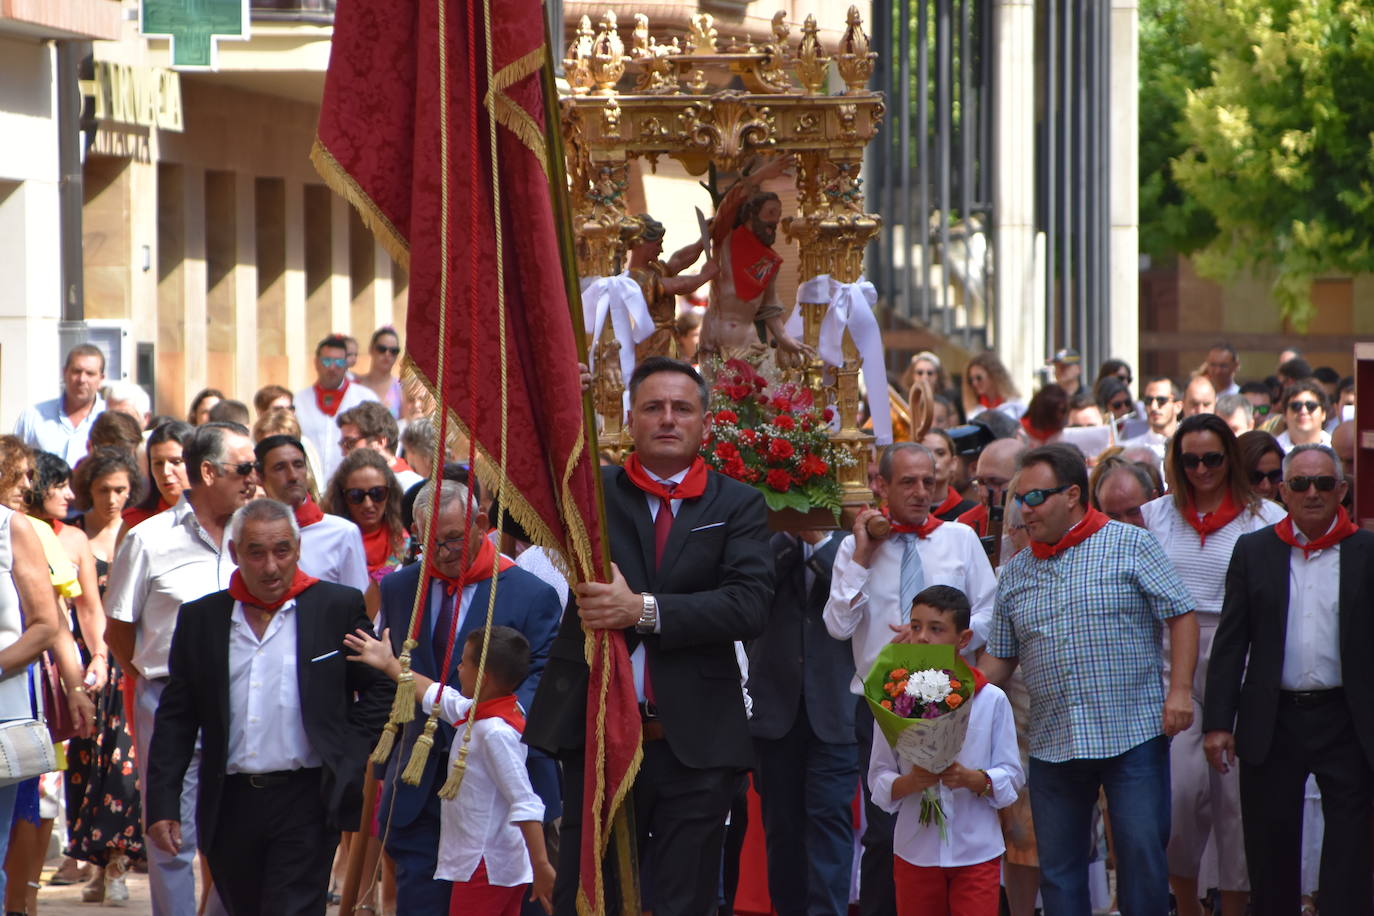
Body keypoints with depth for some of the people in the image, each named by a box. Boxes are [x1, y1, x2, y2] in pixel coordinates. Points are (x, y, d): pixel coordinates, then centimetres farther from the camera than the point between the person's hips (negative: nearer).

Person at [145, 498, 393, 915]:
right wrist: (162, 803, 2)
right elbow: (176, 717, 8)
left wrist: (348, 755, -4)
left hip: (305, 803, -3)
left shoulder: (338, 607, 2)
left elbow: (380, 689, 7)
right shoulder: (200, 618, 8)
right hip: (230, 804, 3)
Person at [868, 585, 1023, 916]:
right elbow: (878, 780, -1)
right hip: (916, 851, 2)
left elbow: (1012, 776, -2)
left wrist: (971, 779, -20)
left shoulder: (991, 700, -3)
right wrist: (909, 783, -21)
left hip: (977, 850, -2)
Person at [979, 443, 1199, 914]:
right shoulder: (1015, 573, 13)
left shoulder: (1131, 545, 0)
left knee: (1142, 854, -5)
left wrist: (1180, 690, -11)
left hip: (1134, 733, -4)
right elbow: (999, 656, 16)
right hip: (1052, 746, 4)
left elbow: (1180, 614, -2)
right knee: (1058, 871, 6)